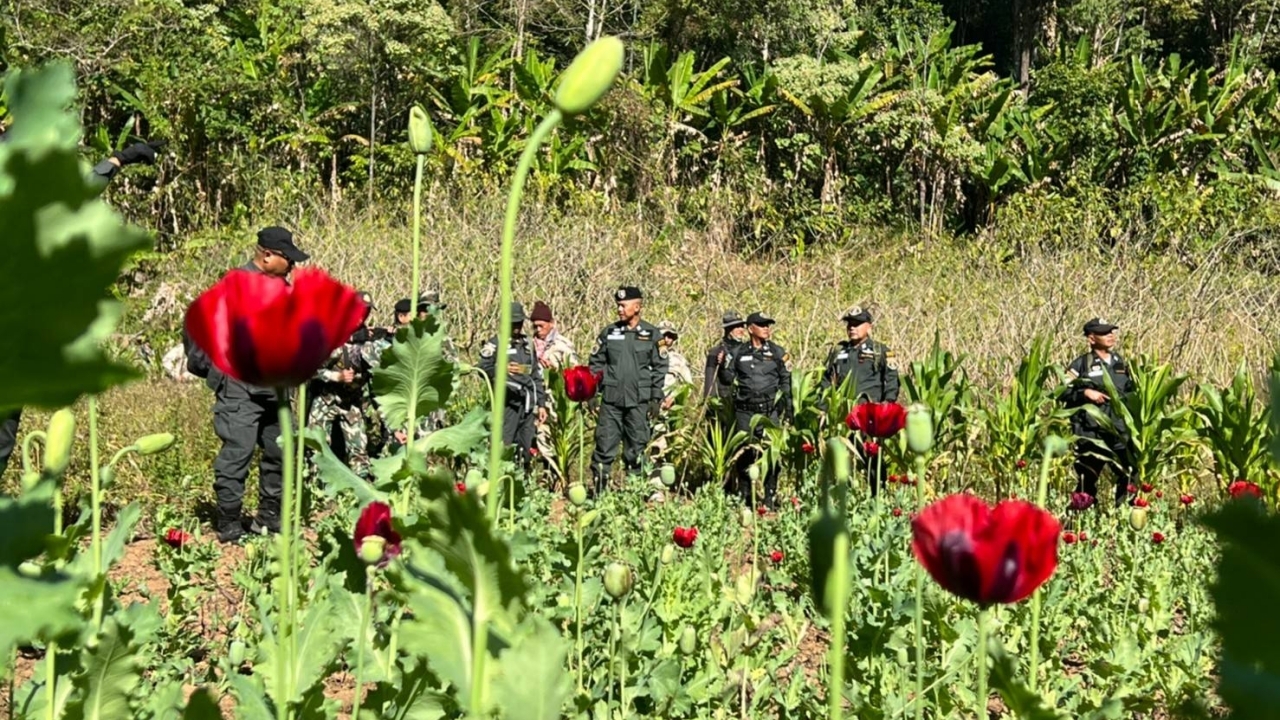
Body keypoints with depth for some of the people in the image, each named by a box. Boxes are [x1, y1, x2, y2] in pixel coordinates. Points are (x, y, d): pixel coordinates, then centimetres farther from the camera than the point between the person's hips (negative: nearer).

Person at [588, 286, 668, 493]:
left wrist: (656, 398, 0)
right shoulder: (608, 333, 7)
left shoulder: (651, 334, 4)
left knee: (637, 447, 4)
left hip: (639, 401, -1)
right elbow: (596, 364, 12)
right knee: (605, 444, -3)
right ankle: (598, 488, 0)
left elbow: (659, 368, 6)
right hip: (611, 399, 1)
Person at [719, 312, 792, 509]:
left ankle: (770, 497, 1)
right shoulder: (738, 353, 9)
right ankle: (744, 496, 14)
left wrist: (788, 409, 5)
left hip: (770, 411, -1)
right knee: (744, 454, 4)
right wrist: (723, 366, -8)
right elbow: (726, 378, 13)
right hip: (745, 411, 1)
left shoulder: (778, 352, 8)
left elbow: (786, 382, 11)